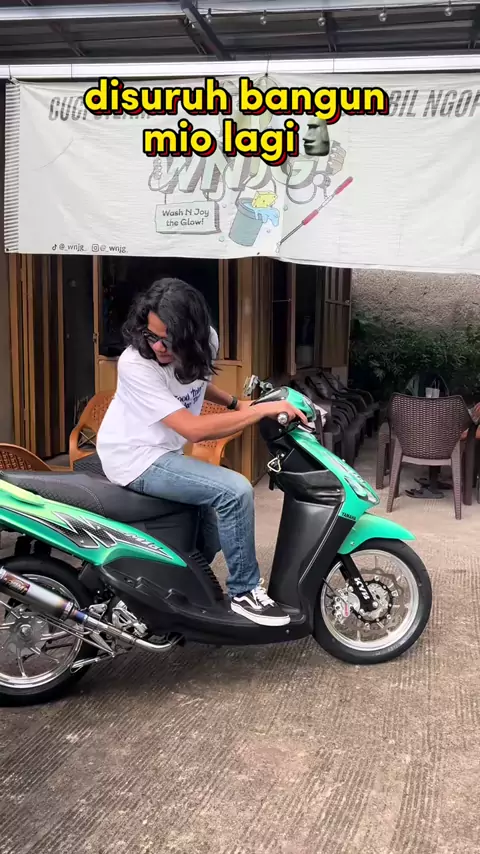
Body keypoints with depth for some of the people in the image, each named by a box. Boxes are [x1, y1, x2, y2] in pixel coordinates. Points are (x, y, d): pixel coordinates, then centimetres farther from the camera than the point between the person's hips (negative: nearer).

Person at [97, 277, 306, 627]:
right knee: (235, 491, -22)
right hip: (137, 458, -8)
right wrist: (262, 410, -29)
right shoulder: (135, 364, -27)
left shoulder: (207, 339, -6)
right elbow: (193, 429, -29)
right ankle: (244, 591, -7)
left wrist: (236, 402, 3)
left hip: (165, 452, 8)